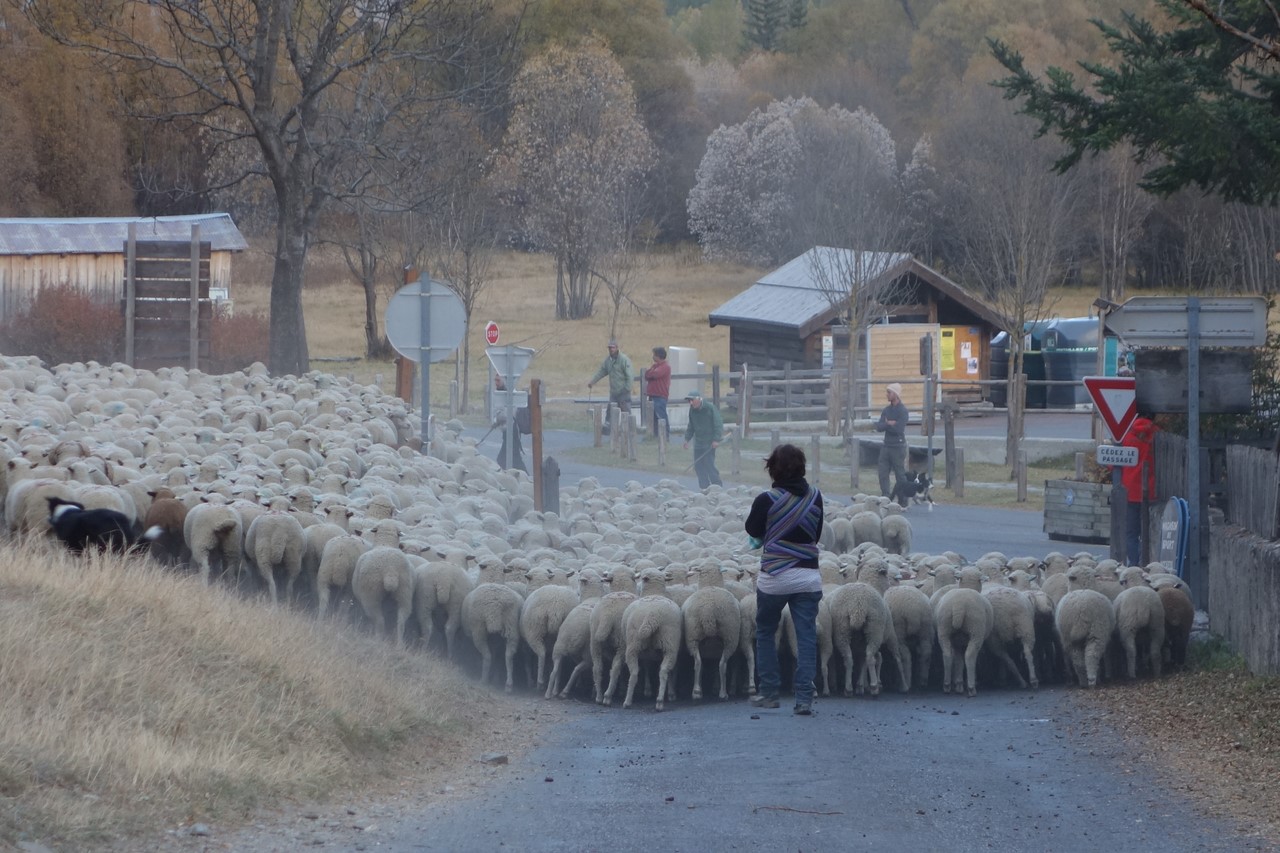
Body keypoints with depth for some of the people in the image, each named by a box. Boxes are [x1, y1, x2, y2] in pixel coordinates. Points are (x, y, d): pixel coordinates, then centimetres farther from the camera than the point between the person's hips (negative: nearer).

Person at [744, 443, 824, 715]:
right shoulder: (815, 497, 0)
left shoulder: (766, 500, -12)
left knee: (765, 633, 16)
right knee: (807, 637, 3)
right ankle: (804, 697, -4)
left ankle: (769, 693, 18)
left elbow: (752, 530, 3)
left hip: (775, 577, -3)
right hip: (808, 575, 3)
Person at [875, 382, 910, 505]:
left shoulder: (902, 411, -9)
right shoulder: (886, 410, 12)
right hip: (886, 446, 7)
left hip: (898, 447, -7)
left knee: (900, 476, -1)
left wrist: (886, 425, -6)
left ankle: (903, 503, 7)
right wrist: (889, 424, -16)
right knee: (883, 473, 0)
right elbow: (878, 427, 2)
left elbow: (899, 429, -19)